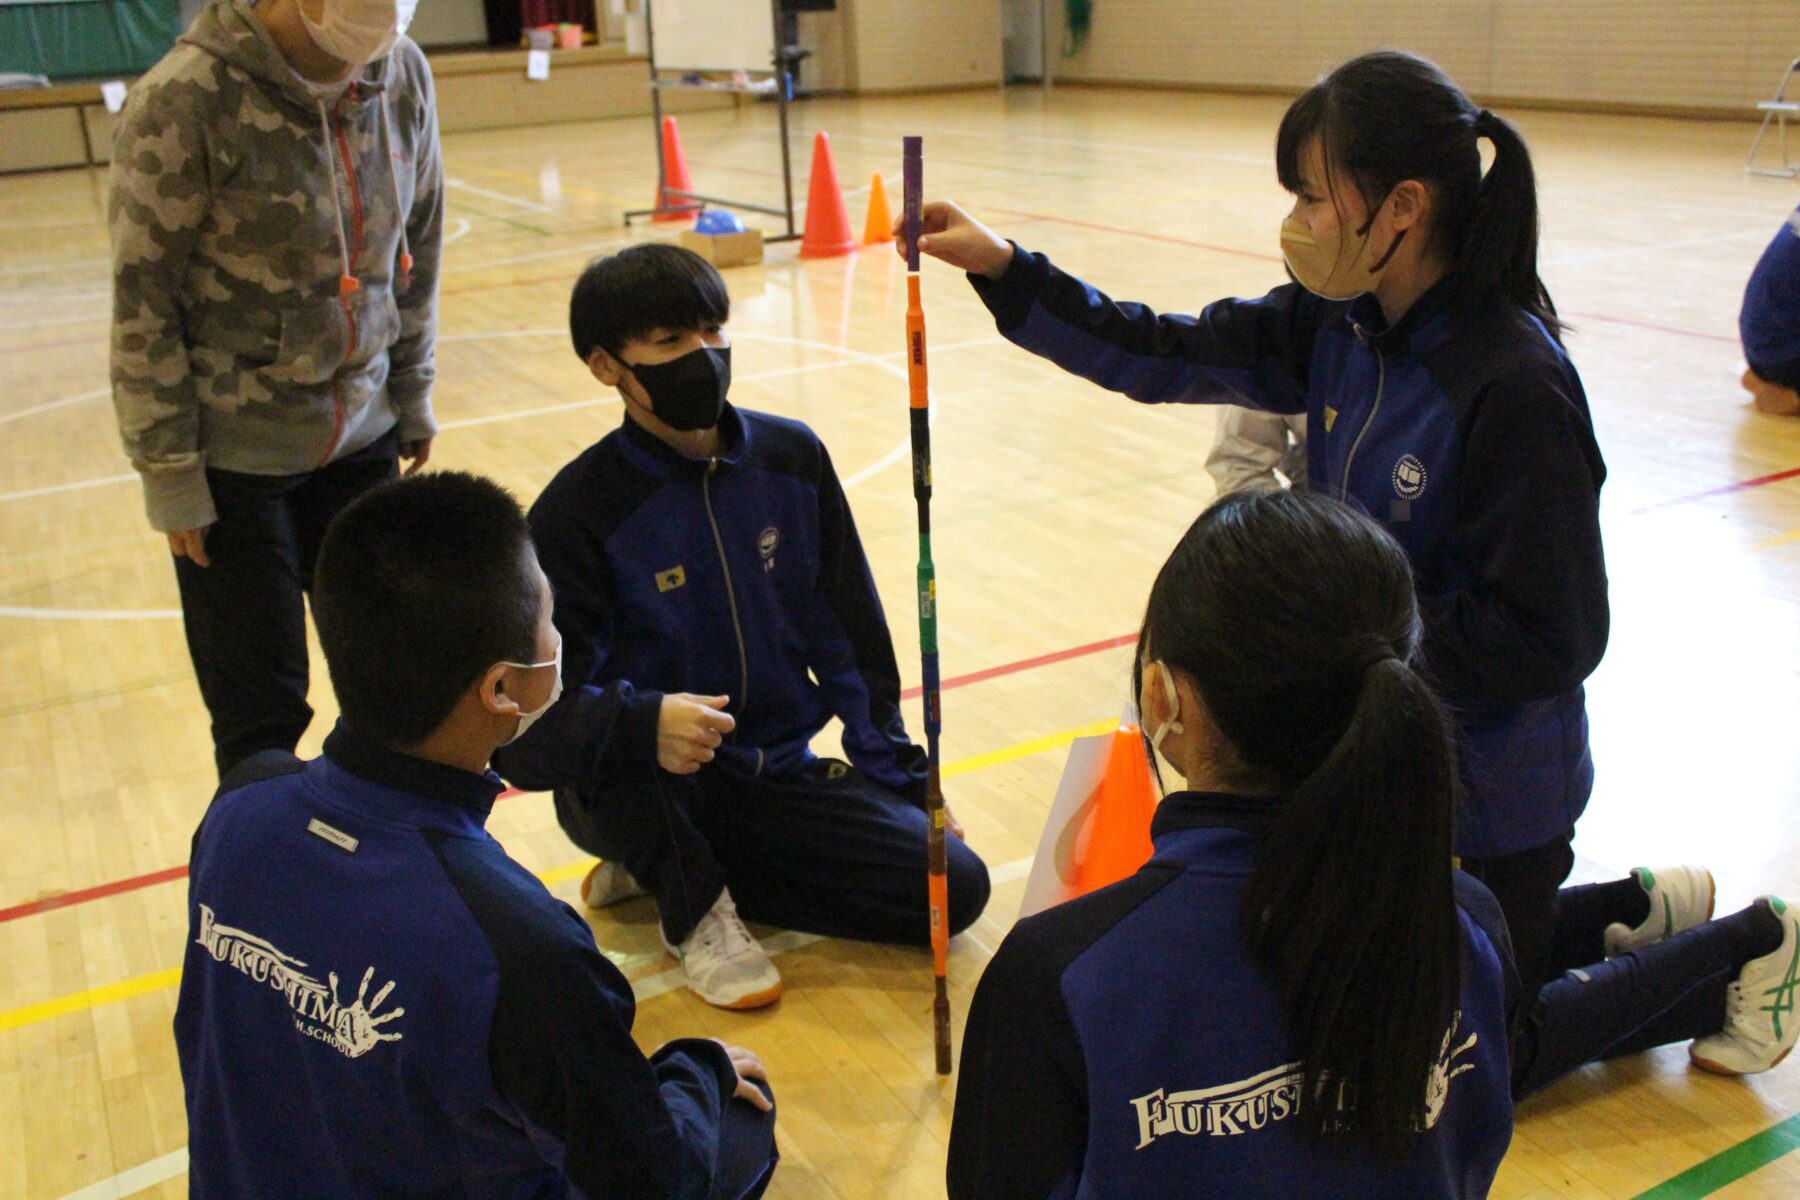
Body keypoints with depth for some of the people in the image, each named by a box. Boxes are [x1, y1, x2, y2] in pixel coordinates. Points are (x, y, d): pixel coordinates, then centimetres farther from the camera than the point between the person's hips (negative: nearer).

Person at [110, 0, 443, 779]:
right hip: (233, 464, -4)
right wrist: (170, 475, -11)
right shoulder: (186, 101, -19)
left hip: (362, 442, 5)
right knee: (261, 714, 4)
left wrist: (412, 395, 11)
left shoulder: (402, 76, -4)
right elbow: (142, 304, -13)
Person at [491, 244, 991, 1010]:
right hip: (629, 793, -4)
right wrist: (643, 721, -42)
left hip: (776, 776, 5)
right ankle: (693, 907, -6)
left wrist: (901, 776, 5)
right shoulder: (580, 508, -15)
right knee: (625, 728, -38)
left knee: (954, 888, -12)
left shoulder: (792, 458, -1)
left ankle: (671, 869, 4)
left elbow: (851, 637, 7)